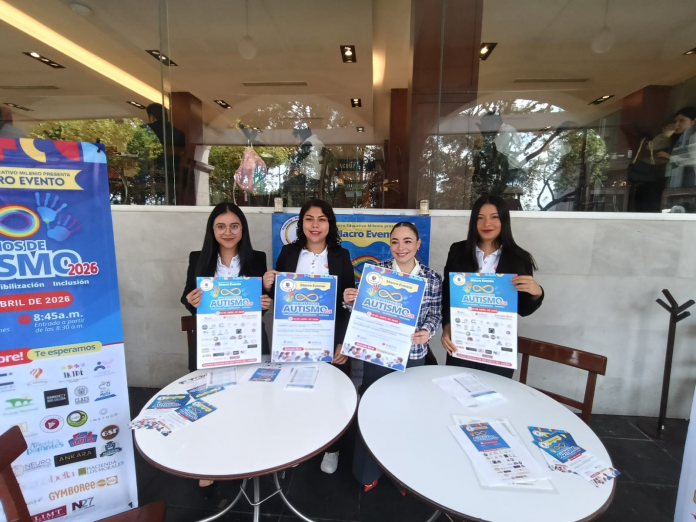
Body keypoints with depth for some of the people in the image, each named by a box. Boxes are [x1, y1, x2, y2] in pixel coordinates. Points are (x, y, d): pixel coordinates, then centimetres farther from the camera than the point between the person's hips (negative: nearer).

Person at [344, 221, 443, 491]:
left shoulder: (433, 278, -4)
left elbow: (435, 315, 1)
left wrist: (427, 331, -19)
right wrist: (350, 301, -22)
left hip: (413, 356, 1)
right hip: (377, 354, -1)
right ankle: (368, 471, 37)